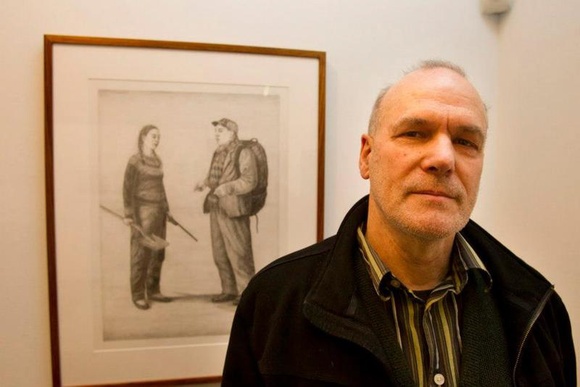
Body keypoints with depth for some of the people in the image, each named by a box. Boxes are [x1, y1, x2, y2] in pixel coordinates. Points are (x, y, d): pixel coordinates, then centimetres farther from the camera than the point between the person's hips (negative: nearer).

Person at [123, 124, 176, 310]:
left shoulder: (157, 160, 12)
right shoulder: (134, 160, -9)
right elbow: (128, 188, -11)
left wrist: (166, 210, 18)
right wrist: (128, 214, -16)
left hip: (158, 211, 7)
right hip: (142, 211, -7)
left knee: (158, 253, 10)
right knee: (141, 254, -2)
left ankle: (153, 291, 20)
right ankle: (138, 295, 7)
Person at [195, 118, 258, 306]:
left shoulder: (243, 153, -10)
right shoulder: (218, 153, 15)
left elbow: (250, 180, -17)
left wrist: (228, 187, -25)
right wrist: (205, 182, 5)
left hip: (234, 209, -8)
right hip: (216, 208, 8)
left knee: (238, 252, -3)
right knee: (220, 253, 13)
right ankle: (229, 290, 25)